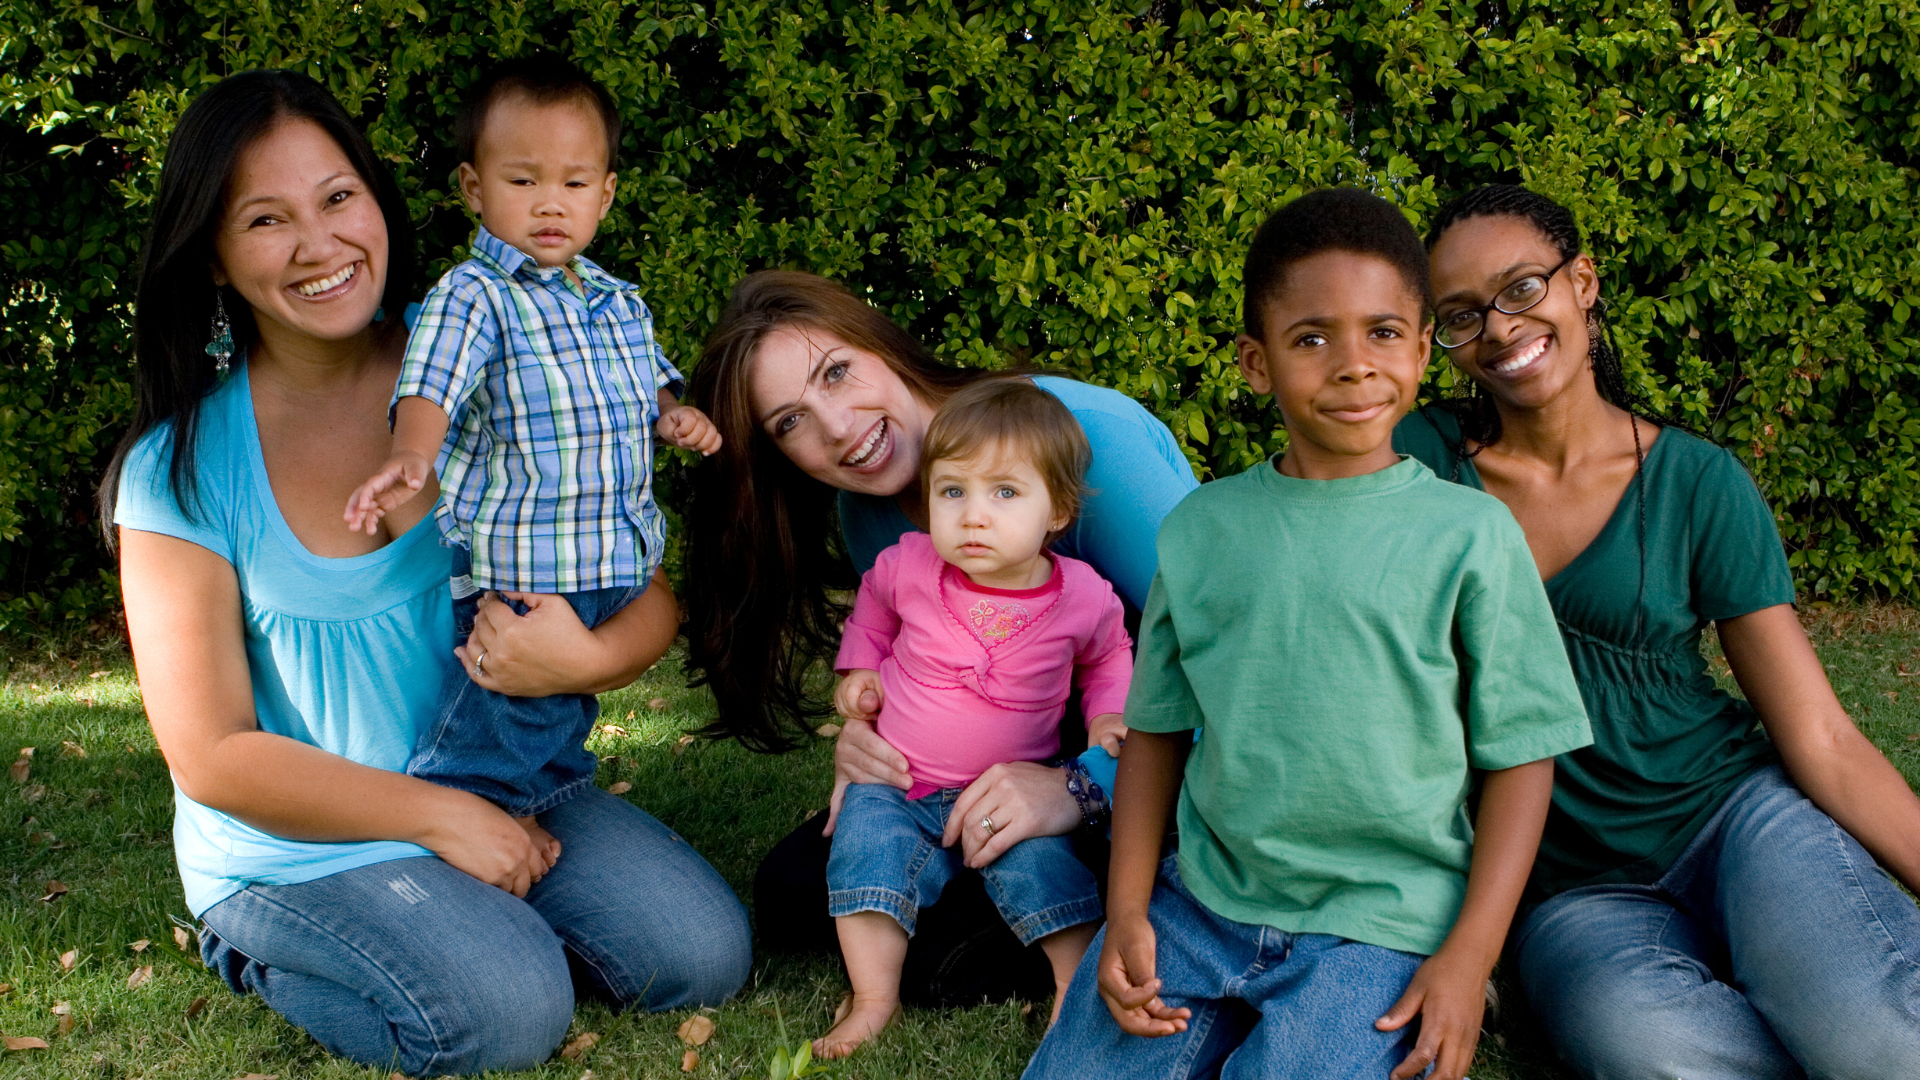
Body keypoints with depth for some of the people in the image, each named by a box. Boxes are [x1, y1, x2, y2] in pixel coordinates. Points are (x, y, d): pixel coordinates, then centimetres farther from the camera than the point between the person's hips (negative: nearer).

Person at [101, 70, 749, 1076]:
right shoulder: (182, 466, -11)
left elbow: (653, 585, -3)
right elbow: (213, 756, -11)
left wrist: (590, 656, -26)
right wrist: (440, 815, -18)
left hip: (507, 793, 3)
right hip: (296, 848, -3)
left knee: (702, 951, -16)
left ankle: (481, 917, 9)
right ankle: (265, 953, 3)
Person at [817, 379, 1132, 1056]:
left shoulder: (1084, 598, -11)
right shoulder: (909, 567, -11)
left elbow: (1108, 657, 13)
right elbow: (873, 605, 16)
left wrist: (1107, 715, -2)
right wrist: (858, 670, 6)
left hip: (1011, 791, -1)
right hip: (896, 784, 1)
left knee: (1038, 860, -23)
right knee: (866, 846, -20)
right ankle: (874, 996, -11)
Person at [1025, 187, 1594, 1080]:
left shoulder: (1470, 534, -4)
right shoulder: (1199, 530, 5)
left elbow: (1519, 754, -1)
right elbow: (1156, 730, 11)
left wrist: (1470, 955, -9)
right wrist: (1127, 910, 1)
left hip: (1382, 929, -3)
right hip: (1198, 905, 3)